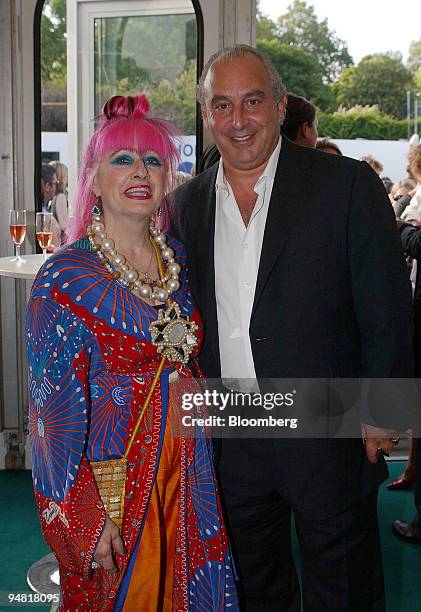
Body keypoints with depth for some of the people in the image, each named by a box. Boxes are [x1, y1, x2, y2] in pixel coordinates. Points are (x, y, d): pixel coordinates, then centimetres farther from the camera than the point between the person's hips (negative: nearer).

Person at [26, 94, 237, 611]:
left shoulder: (179, 259, 3)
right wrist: (86, 518, -16)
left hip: (188, 478, 5)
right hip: (110, 484, -5)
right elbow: (56, 408, -15)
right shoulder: (65, 279, -15)